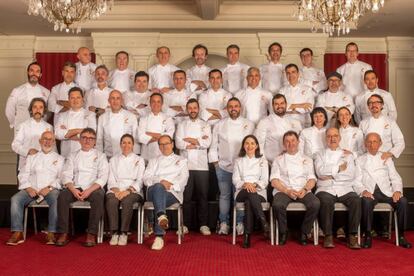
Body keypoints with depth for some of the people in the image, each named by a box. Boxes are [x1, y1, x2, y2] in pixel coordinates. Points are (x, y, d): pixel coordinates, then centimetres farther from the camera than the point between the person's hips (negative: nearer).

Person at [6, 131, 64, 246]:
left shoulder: (59, 159, 18)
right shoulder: (32, 158, 24)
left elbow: (61, 178, 4)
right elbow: (23, 175, 14)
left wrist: (50, 187, -14)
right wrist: (28, 188, -6)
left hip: (51, 189, -2)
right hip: (31, 189, 2)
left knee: (56, 200, -36)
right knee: (16, 199, -27)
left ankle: (51, 233, -33)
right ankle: (18, 233, -26)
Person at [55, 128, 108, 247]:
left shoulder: (100, 156, 14)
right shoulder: (73, 156, 20)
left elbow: (103, 177, 0)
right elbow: (66, 176, 8)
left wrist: (89, 190, -16)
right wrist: (73, 190, -13)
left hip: (93, 188, -2)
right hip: (75, 188, 2)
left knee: (98, 196, -35)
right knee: (62, 196, -28)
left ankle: (91, 234, -32)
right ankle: (63, 233, -25)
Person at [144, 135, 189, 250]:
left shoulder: (181, 160, 26)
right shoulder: (153, 161, 30)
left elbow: (183, 179, 10)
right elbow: (146, 179, 13)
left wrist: (170, 184, -10)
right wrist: (161, 182, -6)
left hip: (173, 192, -1)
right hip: (154, 191, 1)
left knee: (159, 201, -36)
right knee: (158, 187, -38)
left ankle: (159, 236, -45)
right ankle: (161, 216, -63)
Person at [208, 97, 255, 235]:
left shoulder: (249, 125, 7)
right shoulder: (219, 125, 8)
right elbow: (214, 146, 9)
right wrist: (216, 162, 3)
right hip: (223, 166, 1)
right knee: (224, 195, 3)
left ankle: (240, 223, 10)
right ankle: (224, 223, 11)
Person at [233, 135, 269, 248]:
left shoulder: (262, 160, 17)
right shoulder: (238, 161, 20)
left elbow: (265, 180, 6)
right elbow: (235, 179, 7)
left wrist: (254, 184, -16)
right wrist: (245, 184, -16)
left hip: (259, 192, 0)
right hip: (242, 192, 0)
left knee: (248, 202, -38)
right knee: (250, 193, -39)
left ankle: (247, 234, -42)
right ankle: (264, 223, -45)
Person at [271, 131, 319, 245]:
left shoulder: (307, 159, 22)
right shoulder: (278, 160, 17)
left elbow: (312, 179, 11)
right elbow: (274, 181, 5)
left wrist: (305, 189, -11)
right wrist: (287, 191, -13)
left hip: (303, 191, 1)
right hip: (284, 190, -1)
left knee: (315, 204, -31)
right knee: (277, 204, -36)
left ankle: (304, 232, -9)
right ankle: (283, 232, -10)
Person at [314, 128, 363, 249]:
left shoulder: (348, 155, 21)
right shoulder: (320, 155, 18)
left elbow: (351, 174, 6)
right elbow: (320, 172, -2)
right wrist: (339, 168, 2)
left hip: (345, 189, 2)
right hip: (326, 189, -1)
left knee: (356, 200, -30)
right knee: (326, 202, -35)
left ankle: (352, 236, -25)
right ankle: (328, 236, -25)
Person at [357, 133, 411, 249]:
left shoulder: (387, 159, 22)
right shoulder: (360, 160, 16)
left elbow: (395, 178, 15)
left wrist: (397, 190, -5)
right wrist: (363, 190, -14)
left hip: (386, 191, 2)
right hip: (369, 192, -2)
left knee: (403, 201, -27)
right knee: (367, 202, -36)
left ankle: (401, 236, -15)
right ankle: (368, 236, -24)